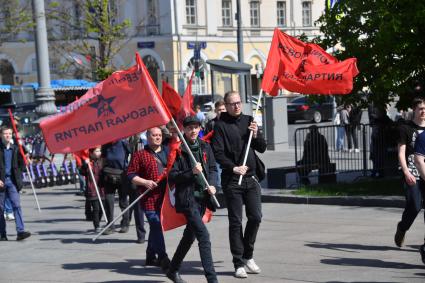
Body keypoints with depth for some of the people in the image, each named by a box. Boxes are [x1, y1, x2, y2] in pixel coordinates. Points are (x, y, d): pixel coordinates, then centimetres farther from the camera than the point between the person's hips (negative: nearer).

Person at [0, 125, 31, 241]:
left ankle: (20, 231, -15)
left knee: (17, 205, -9)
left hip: (12, 181, 2)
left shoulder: (15, 149, 8)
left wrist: (18, 174, 1)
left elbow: (21, 163, 17)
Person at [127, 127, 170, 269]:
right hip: (149, 198, -6)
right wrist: (145, 182, -15)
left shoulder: (167, 153, 16)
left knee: (156, 227, 15)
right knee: (156, 227, -11)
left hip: (165, 197, 6)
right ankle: (163, 259, -13)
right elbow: (131, 175, -2)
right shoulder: (140, 155, 1)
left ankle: (151, 256, 27)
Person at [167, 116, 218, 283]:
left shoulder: (205, 147, 9)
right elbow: (172, 177, -9)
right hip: (187, 198, -7)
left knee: (190, 234, 18)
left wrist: (212, 185, 0)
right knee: (203, 236, -14)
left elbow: (213, 168, 17)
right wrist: (191, 172, -21)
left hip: (202, 196, 7)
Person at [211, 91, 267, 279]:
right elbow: (218, 153, -10)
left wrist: (256, 135, -5)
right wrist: (233, 168, -21)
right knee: (235, 222, 0)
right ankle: (238, 263, 7)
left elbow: (262, 148, 13)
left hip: (252, 178, 4)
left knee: (255, 217, 2)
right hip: (232, 180, -4)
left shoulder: (248, 121, 11)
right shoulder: (221, 125, -3)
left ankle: (248, 256, 20)